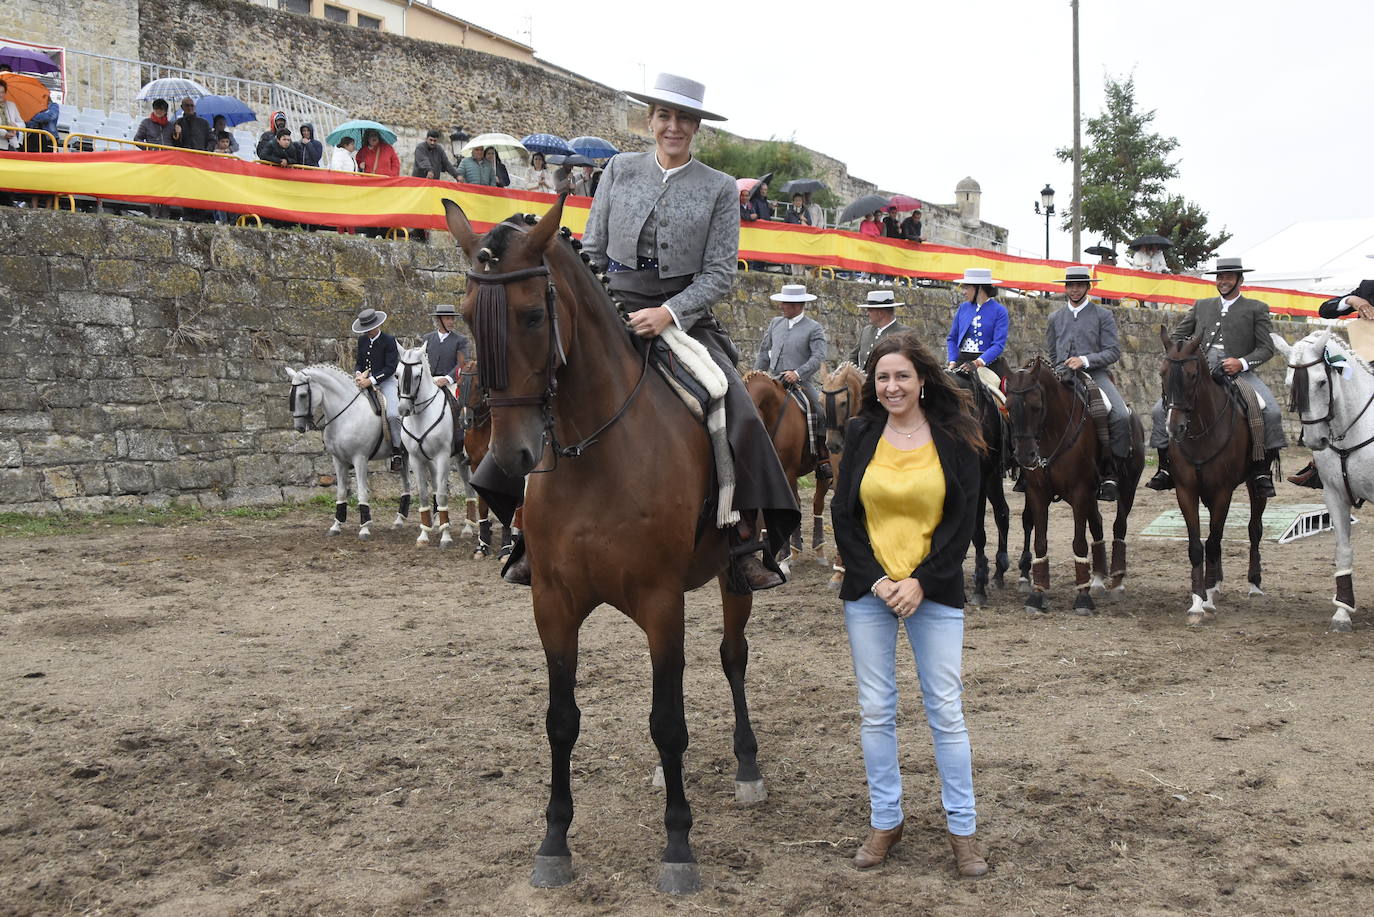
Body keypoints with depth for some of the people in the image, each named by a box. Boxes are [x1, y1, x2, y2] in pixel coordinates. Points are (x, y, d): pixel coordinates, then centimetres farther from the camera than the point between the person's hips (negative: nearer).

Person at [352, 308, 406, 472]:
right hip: (366, 379, 6)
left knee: (393, 415, -24)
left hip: (386, 380, -6)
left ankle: (398, 450, -9)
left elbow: (390, 368, -15)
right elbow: (359, 362, 16)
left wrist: (371, 380, -23)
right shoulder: (362, 340, 9)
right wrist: (359, 374, -7)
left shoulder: (389, 341, -10)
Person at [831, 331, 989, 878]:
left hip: (934, 592, -2)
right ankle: (885, 821, 23)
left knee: (945, 710, 3)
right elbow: (843, 515, 2)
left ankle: (963, 829, 16)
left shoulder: (954, 438, -3)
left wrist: (920, 582, -13)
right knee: (875, 711, 8)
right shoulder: (861, 433, 2)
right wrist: (874, 579, -9)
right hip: (867, 591, 2)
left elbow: (963, 521, -4)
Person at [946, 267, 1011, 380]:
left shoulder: (999, 311, -2)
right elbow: (952, 338, 15)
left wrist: (979, 362, -25)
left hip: (988, 362, -3)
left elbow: (999, 344, -11)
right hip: (962, 361, 3)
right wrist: (953, 361, -1)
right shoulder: (963, 307, 11)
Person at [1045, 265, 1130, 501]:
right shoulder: (1055, 318, 19)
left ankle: (1111, 474, -18)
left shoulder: (1103, 315, 8)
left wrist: (1085, 360, -14)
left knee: (1121, 416, -27)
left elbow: (1113, 351, 0)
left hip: (1094, 373, -3)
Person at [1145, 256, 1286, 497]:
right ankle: (1166, 467, -7)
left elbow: (1266, 348, 4)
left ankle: (1263, 471, -13)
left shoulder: (1257, 309, 10)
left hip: (1238, 372, -3)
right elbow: (1176, 336, 21)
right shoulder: (1201, 306, 20)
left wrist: (1242, 362, -13)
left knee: (1271, 411, -26)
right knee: (1160, 409, -15)